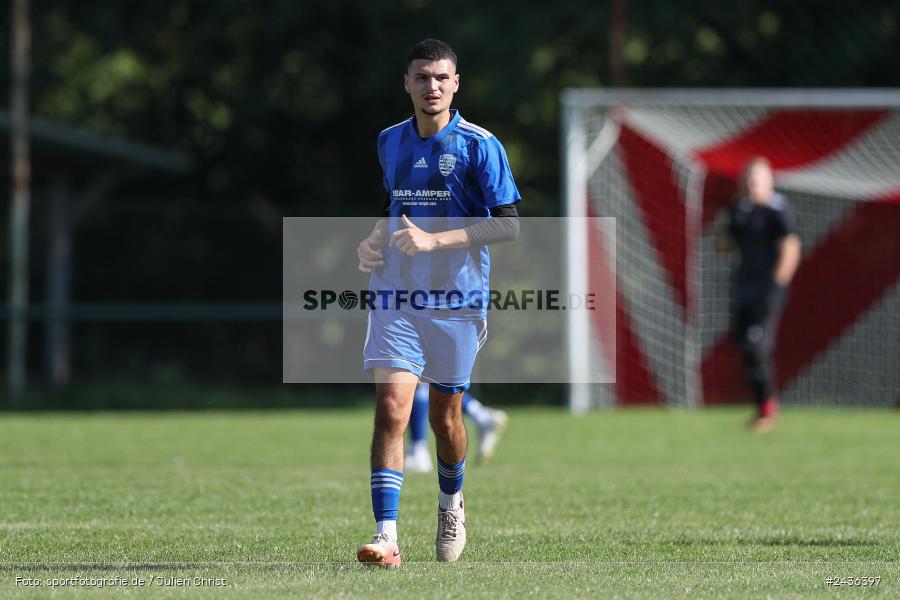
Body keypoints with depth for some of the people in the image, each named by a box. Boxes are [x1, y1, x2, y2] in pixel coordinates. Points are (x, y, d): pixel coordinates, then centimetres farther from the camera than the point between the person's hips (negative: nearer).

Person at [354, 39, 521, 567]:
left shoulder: (479, 146, -7)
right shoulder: (390, 142, 9)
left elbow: (508, 226, -11)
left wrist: (435, 240, -20)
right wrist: (375, 240, 6)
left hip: (457, 301, -2)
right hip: (395, 298, 2)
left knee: (445, 418, 9)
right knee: (391, 409, -13)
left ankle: (452, 503, 40)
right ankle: (386, 538, -19)